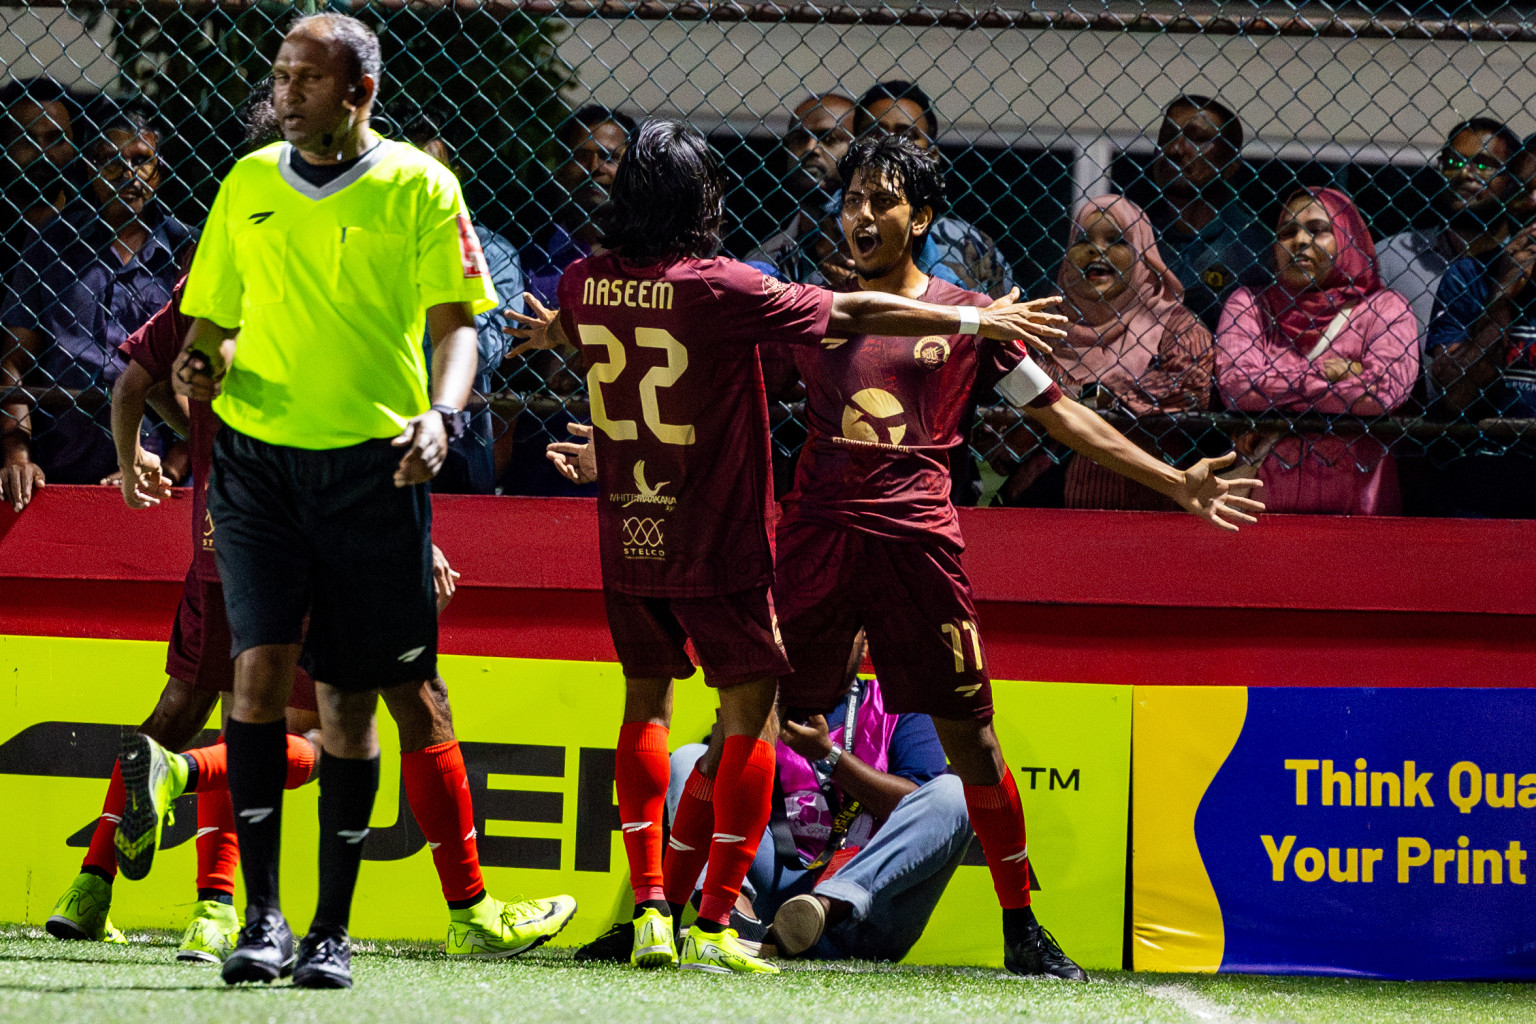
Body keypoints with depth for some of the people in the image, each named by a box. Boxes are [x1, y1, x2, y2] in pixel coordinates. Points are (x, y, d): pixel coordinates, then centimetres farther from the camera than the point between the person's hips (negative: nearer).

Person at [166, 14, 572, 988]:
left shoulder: (418, 186, 1)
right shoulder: (248, 185, 10)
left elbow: (456, 321, -1)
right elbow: (217, 316, 18)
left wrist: (440, 413, -19)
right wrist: (200, 363, -5)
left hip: (373, 468, -2)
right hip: (258, 460, 2)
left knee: (351, 698, 2)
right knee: (261, 668, -13)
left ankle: (332, 931, 10)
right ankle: (263, 917, -11)